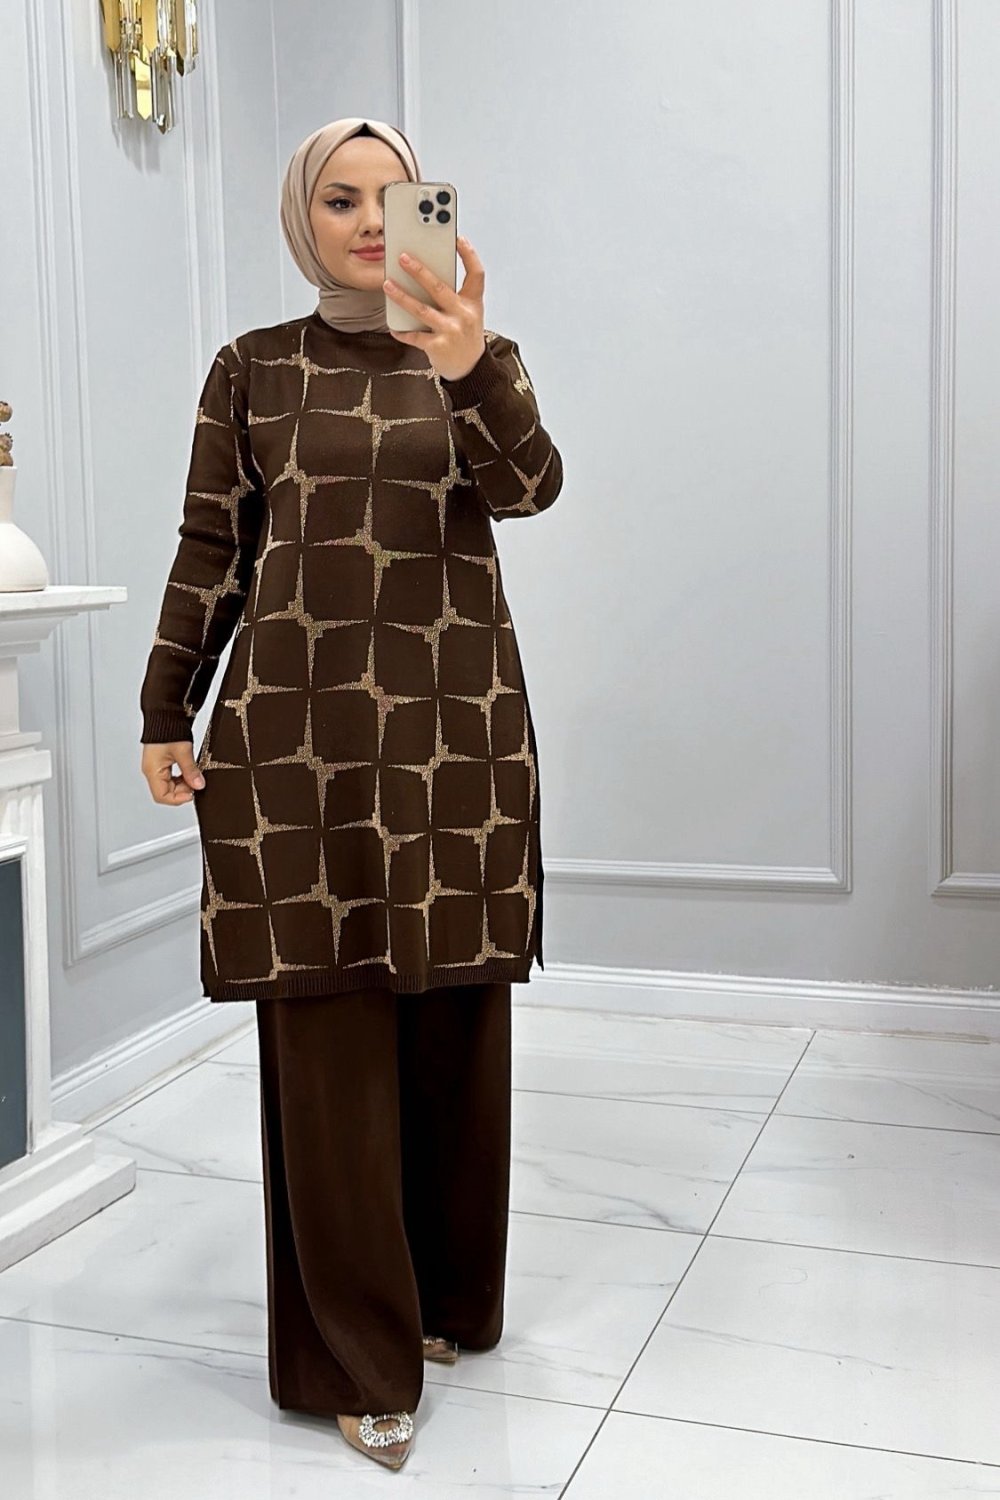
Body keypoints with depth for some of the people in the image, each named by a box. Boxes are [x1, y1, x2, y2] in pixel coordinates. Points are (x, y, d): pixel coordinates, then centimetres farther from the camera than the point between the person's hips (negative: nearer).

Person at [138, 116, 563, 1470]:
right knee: (328, 1030, -2)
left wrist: (473, 368, -30)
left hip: (456, 725, 2)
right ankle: (359, 1354, 10)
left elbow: (529, 486, -12)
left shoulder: (476, 360, 8)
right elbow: (209, 552, 7)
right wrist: (165, 715, 3)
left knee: (454, 1019, 8)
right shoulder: (252, 369, 8)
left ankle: (450, 1296, 27)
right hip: (298, 730, -1)